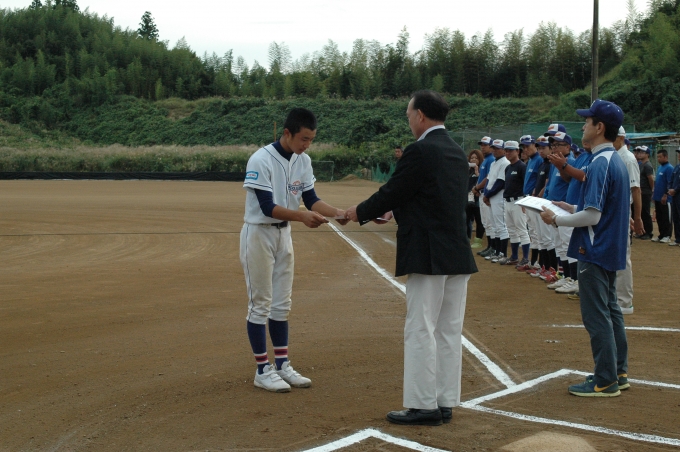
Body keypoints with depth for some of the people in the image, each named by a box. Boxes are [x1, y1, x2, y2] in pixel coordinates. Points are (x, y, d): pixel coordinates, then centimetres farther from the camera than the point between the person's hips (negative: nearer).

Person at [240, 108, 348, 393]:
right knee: (260, 304, 0)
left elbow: (311, 199, 3)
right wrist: (302, 216, -37)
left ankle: (282, 365, 21)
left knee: (282, 304, 12)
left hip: (284, 234, 7)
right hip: (258, 233, -7)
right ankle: (262, 370, 9)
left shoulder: (303, 161, 1)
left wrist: (337, 212, -15)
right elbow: (267, 207, -25)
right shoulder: (261, 160, -21)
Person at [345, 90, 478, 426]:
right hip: (458, 253, 8)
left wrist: (361, 213, 9)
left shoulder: (419, 151, -12)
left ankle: (423, 405, 3)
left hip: (429, 255, -8)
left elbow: (392, 192, -8)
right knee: (449, 331, 11)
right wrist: (394, 213, 25)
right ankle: (445, 403, 17)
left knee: (420, 331, -1)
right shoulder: (457, 153, 14)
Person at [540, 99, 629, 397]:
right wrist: (569, 207, 15)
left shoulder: (600, 163, -20)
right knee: (610, 310, 17)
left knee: (597, 316, -3)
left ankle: (605, 381, 3)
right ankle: (618, 373, 25)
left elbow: (592, 216, -23)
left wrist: (557, 219, -11)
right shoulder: (616, 160, 11)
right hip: (611, 249, 10)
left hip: (595, 251, -10)